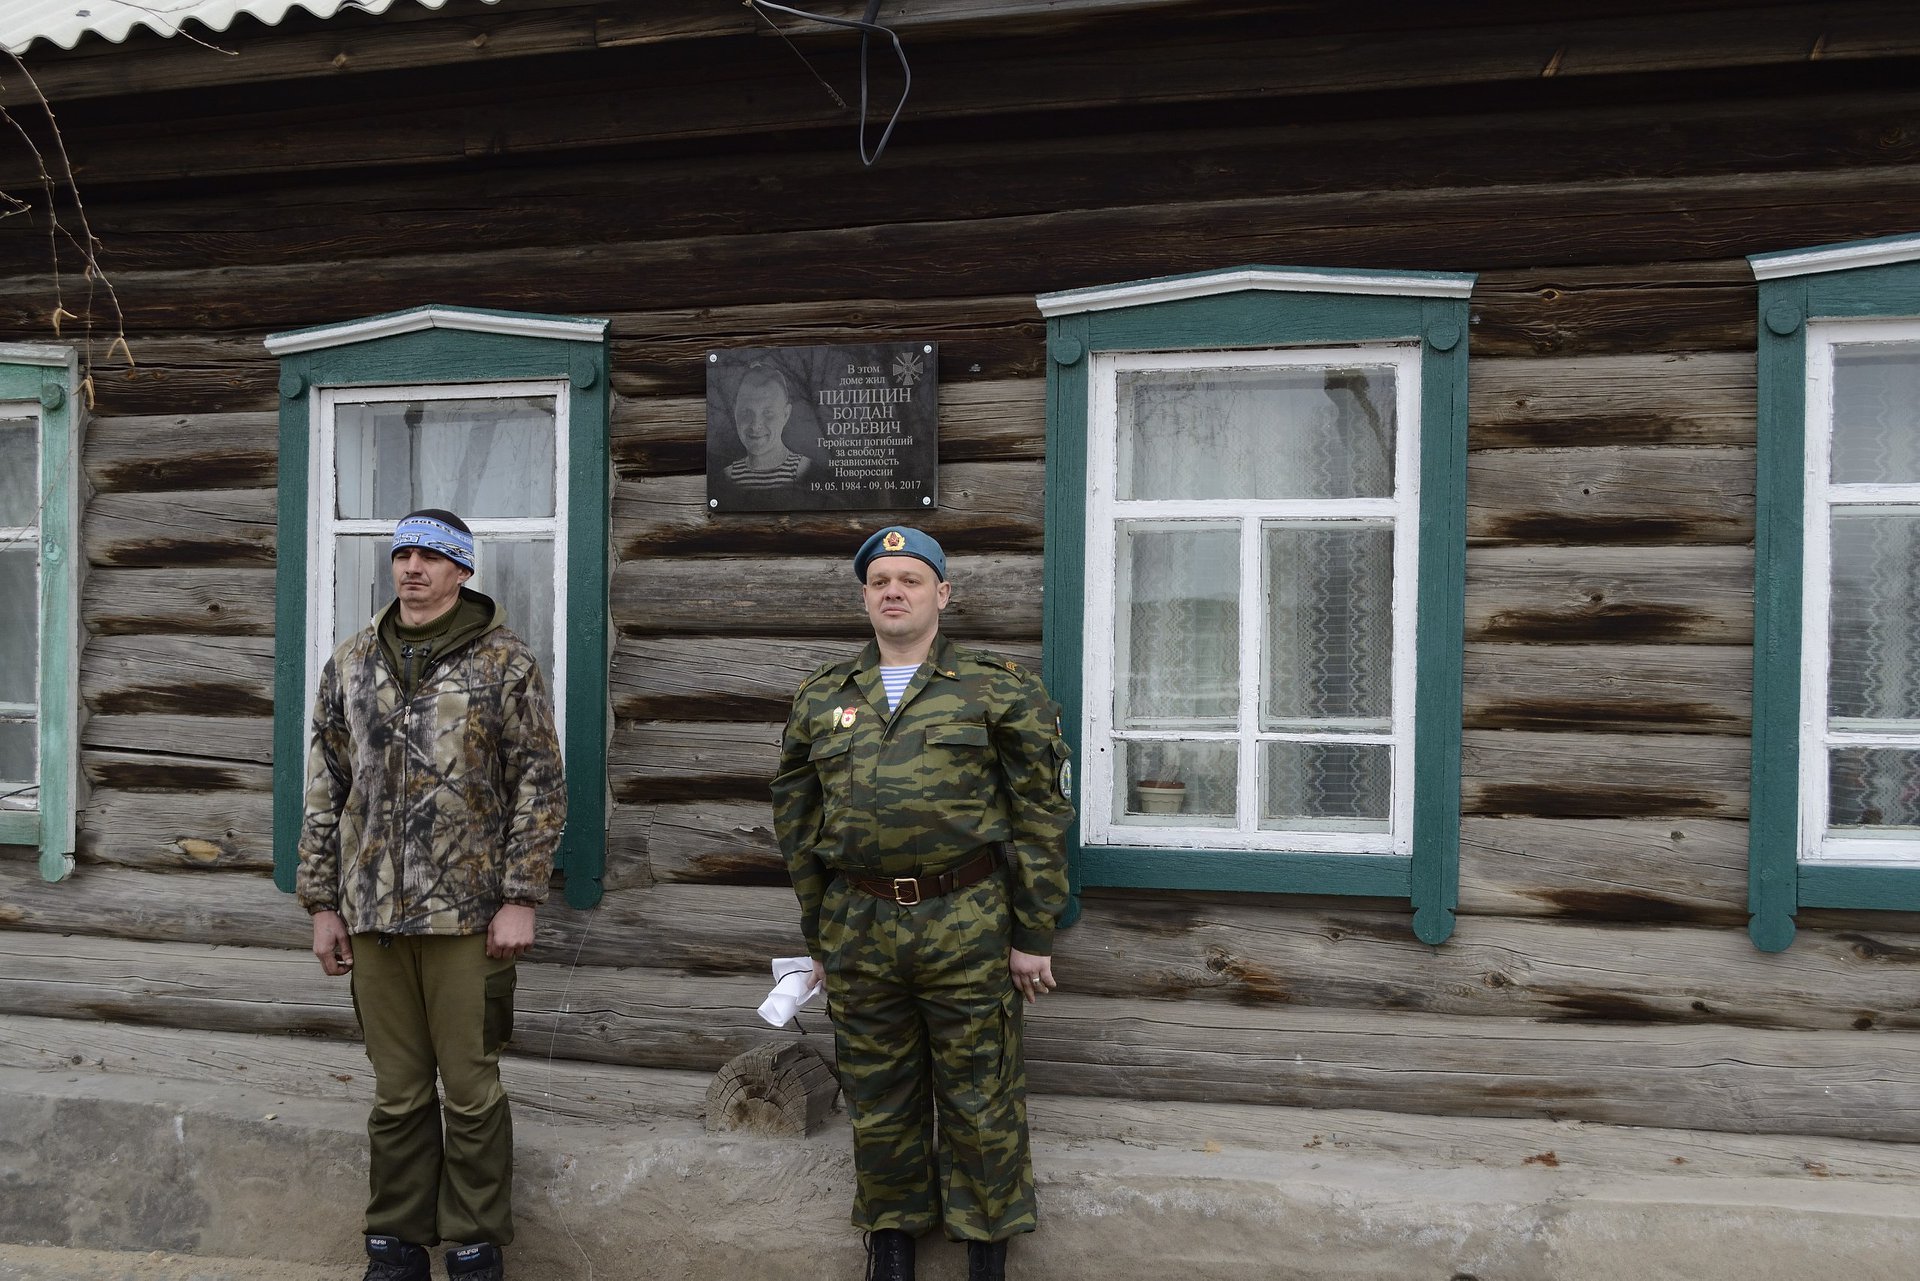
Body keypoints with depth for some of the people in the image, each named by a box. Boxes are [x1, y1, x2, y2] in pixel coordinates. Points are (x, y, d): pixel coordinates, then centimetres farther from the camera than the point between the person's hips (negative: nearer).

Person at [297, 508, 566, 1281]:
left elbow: (540, 784, -3)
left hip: (468, 915, -3)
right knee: (396, 1092, 11)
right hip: (373, 916, 4)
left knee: (470, 1089, 3)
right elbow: (327, 790, 13)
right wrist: (323, 904, 10)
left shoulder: (504, 663, -1)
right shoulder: (351, 664, 11)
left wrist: (521, 898, -9)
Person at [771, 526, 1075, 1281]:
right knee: (877, 1097, 13)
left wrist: (1033, 934, -5)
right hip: (859, 928, 3)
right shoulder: (822, 700, 10)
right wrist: (817, 936, 13)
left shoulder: (998, 691, -1)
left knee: (979, 1096, 6)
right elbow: (798, 823, 14)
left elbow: (1041, 814, -2)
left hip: (969, 926, -3)